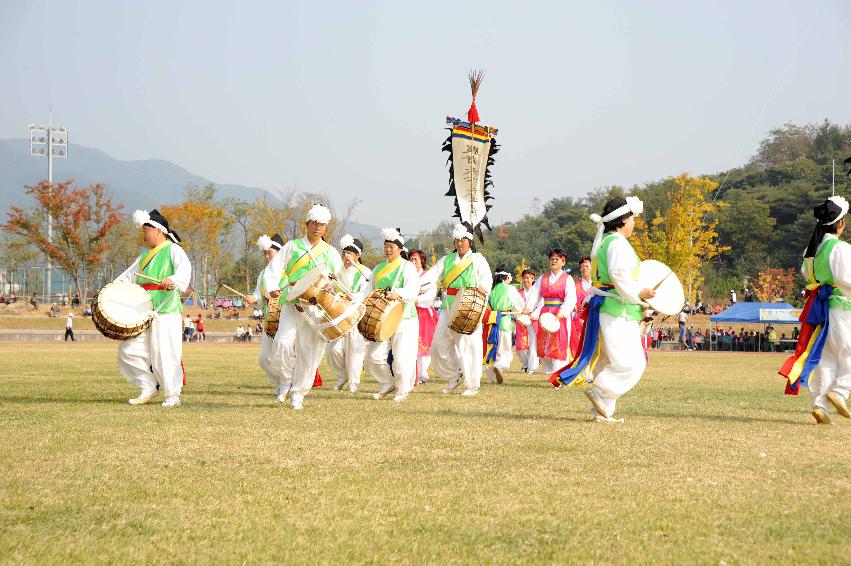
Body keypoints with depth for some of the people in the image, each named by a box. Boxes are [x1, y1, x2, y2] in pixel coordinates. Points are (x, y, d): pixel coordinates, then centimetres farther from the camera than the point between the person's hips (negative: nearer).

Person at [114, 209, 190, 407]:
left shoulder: (173, 250, -2)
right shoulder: (145, 255, 22)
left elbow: (185, 268, -21)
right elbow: (129, 276, 27)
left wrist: (173, 280, -42)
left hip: (166, 310, -8)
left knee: (165, 353, -10)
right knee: (129, 349, 3)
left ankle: (172, 395, -1)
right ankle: (148, 388, 14)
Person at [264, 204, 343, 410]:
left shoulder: (331, 253, 14)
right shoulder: (292, 247, 10)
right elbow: (272, 270, 4)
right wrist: (272, 289, -14)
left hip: (317, 309, 1)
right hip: (291, 303, -1)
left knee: (310, 352, -2)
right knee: (285, 342, -20)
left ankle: (298, 393, 12)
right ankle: (287, 381, 4)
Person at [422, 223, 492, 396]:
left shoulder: (478, 260, 2)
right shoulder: (447, 260, 14)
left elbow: (487, 278, -12)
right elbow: (433, 274, 3)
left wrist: (483, 288, -35)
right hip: (448, 309, 5)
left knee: (468, 347, -5)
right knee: (440, 345, 2)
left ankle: (472, 385, 7)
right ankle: (453, 377, 22)